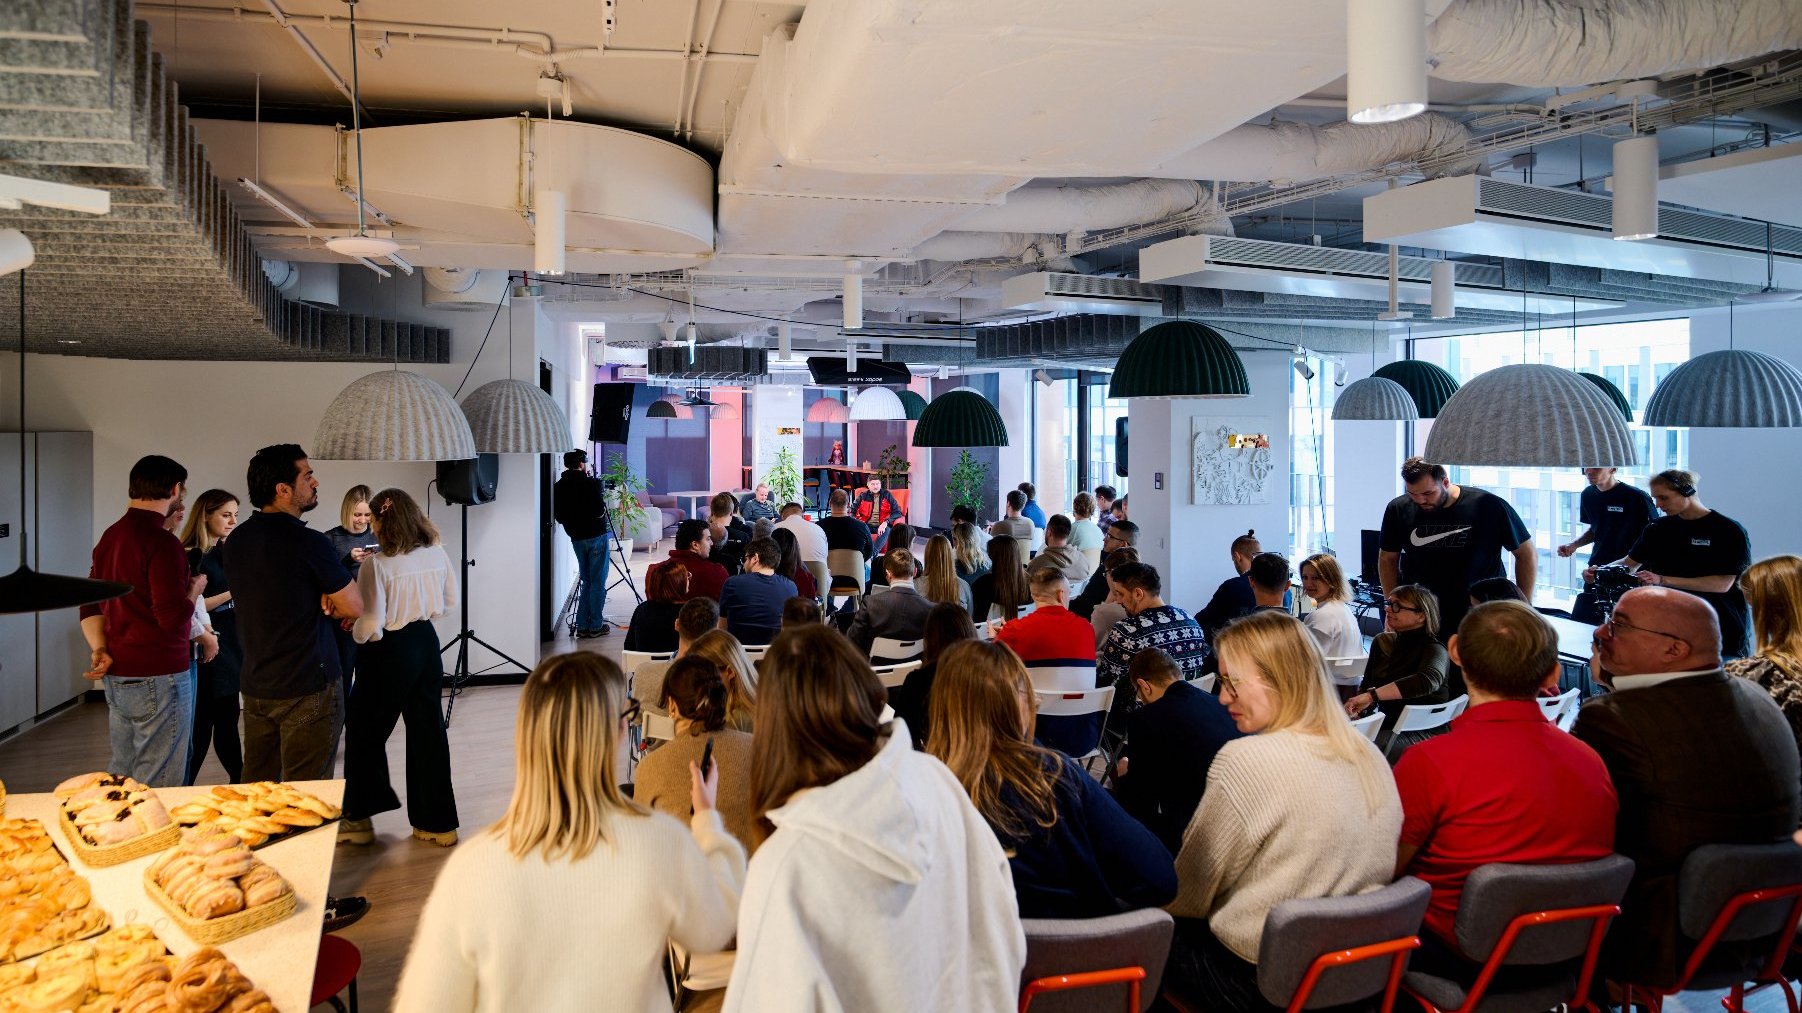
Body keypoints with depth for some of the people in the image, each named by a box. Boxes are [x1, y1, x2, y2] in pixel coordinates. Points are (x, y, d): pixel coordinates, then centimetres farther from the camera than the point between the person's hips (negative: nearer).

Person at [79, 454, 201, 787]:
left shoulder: (109, 537, 11)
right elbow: (173, 617, -21)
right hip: (157, 676, -9)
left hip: (117, 675, 9)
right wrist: (195, 589, -2)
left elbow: (90, 605, 15)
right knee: (158, 785, -1)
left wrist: (99, 649, 3)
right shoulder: (162, 543, -17)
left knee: (121, 773, 18)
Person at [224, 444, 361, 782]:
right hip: (309, 689, -7)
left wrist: (319, 602, -1)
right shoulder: (309, 542, -16)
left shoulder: (237, 540, 6)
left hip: (255, 686, 8)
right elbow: (354, 607, -10)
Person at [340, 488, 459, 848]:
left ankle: (360, 819, 23)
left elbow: (369, 628, -20)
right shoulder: (437, 554, -2)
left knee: (365, 731, 13)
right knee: (428, 731, 13)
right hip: (427, 644, 6)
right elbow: (449, 602, 10)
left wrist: (354, 629, 1)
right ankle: (437, 823, 21)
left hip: (391, 652, -6)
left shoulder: (378, 564, -20)